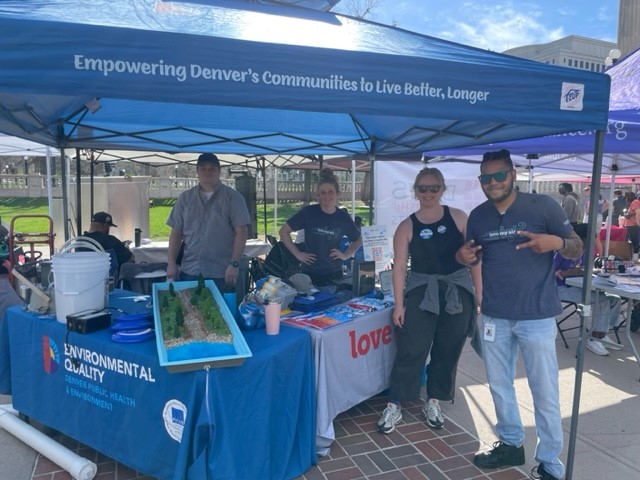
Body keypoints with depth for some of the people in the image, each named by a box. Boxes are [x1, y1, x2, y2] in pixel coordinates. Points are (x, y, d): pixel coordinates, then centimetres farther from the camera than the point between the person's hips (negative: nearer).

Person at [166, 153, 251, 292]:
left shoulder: (232, 197, -2)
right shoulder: (185, 198, 9)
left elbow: (241, 232, -7)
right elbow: (176, 233, 10)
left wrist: (234, 264, -14)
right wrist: (171, 263, 2)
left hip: (221, 274, -3)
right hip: (189, 272, 3)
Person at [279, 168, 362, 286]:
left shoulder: (343, 217, 0)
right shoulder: (308, 212, -8)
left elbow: (358, 240, 16)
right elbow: (284, 231, -1)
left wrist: (346, 255, 3)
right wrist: (297, 254, -4)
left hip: (334, 274, 2)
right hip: (310, 273, -2)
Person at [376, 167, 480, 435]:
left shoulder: (459, 218, 1)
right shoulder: (407, 227, -1)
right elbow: (399, 266, -3)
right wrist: (399, 304, -7)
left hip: (457, 292, 2)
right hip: (420, 292, -1)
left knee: (447, 351, 10)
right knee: (410, 350, -2)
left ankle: (433, 402, 28)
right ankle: (395, 405, 12)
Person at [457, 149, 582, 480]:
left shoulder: (543, 206, -8)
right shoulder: (477, 216, 4)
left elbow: (578, 249, -4)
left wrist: (557, 242, -27)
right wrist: (463, 257, -8)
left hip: (536, 316, -4)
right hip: (494, 316, 5)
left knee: (545, 393, 6)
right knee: (499, 385, 17)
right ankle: (510, 444, 38)